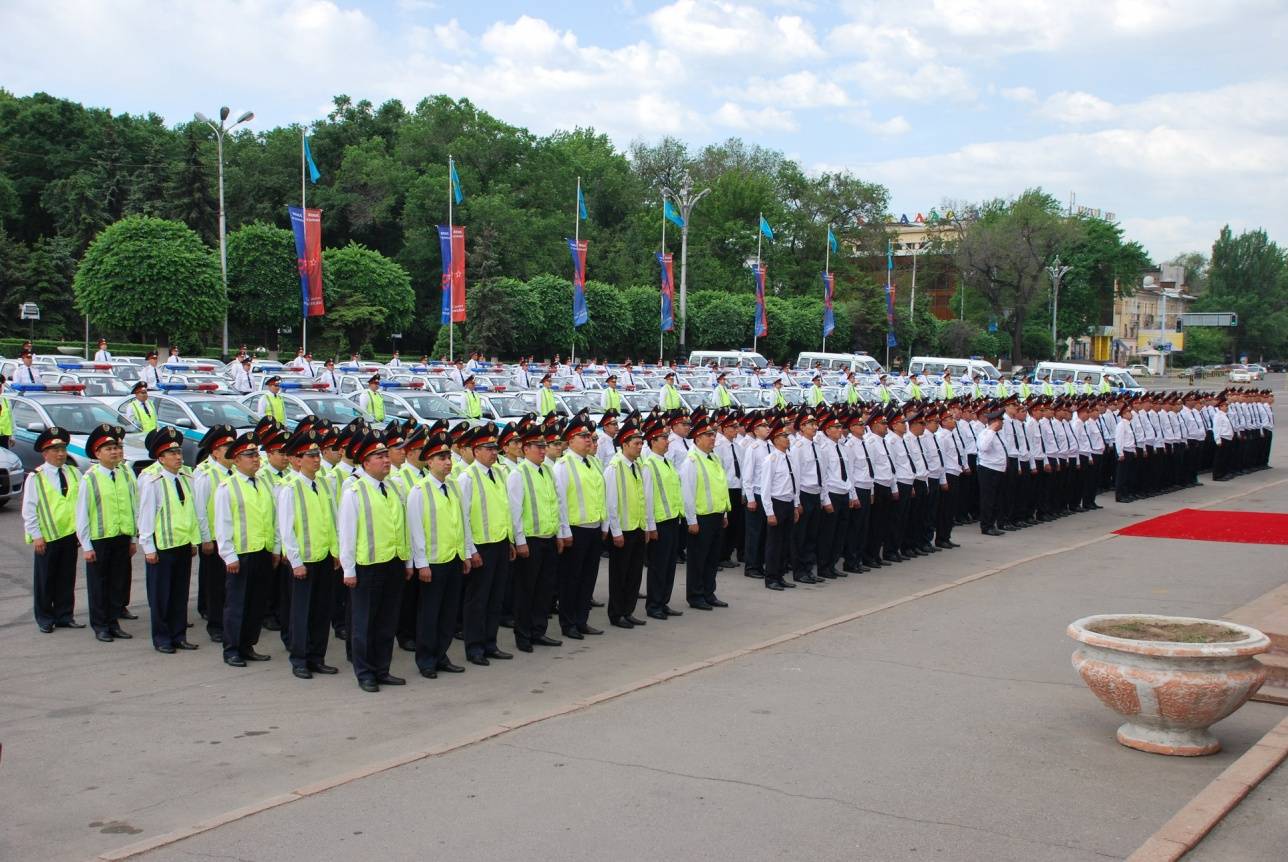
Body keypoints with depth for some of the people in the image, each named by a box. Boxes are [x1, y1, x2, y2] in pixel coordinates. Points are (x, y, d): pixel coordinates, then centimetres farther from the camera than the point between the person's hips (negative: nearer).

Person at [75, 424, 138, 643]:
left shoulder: (127, 475, 3)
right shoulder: (90, 478, -8)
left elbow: (135, 507, 8)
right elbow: (81, 513, -7)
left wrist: (134, 538, 7)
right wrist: (86, 545, -8)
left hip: (122, 538, 4)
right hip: (99, 539, -4)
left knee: (119, 583, 11)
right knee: (98, 584, 7)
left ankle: (113, 623, 23)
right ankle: (100, 626, 18)